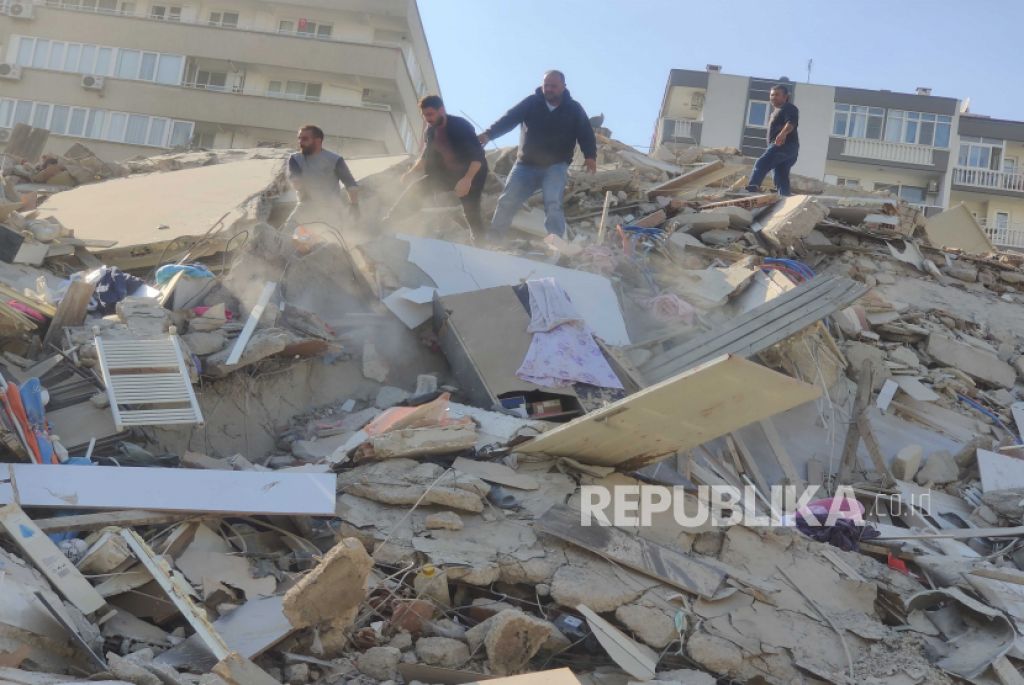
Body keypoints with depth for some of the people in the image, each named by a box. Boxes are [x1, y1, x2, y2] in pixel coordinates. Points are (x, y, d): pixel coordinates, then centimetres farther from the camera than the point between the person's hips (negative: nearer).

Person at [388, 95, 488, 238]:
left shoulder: (460, 126, -23)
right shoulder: (431, 130, -3)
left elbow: (478, 156, -28)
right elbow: (427, 155, 11)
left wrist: (467, 179, -40)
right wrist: (411, 172, -5)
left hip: (471, 174, -6)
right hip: (447, 173, 6)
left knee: (471, 211, -17)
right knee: (415, 188, -6)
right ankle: (387, 222, -7)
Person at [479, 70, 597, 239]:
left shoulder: (574, 109, 0)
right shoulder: (531, 103, -2)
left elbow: (585, 134, -3)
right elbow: (509, 119, -12)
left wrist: (590, 156, -22)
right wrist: (489, 133, -29)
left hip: (556, 166, -2)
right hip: (526, 164, 2)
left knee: (553, 204, -22)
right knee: (507, 202, -1)